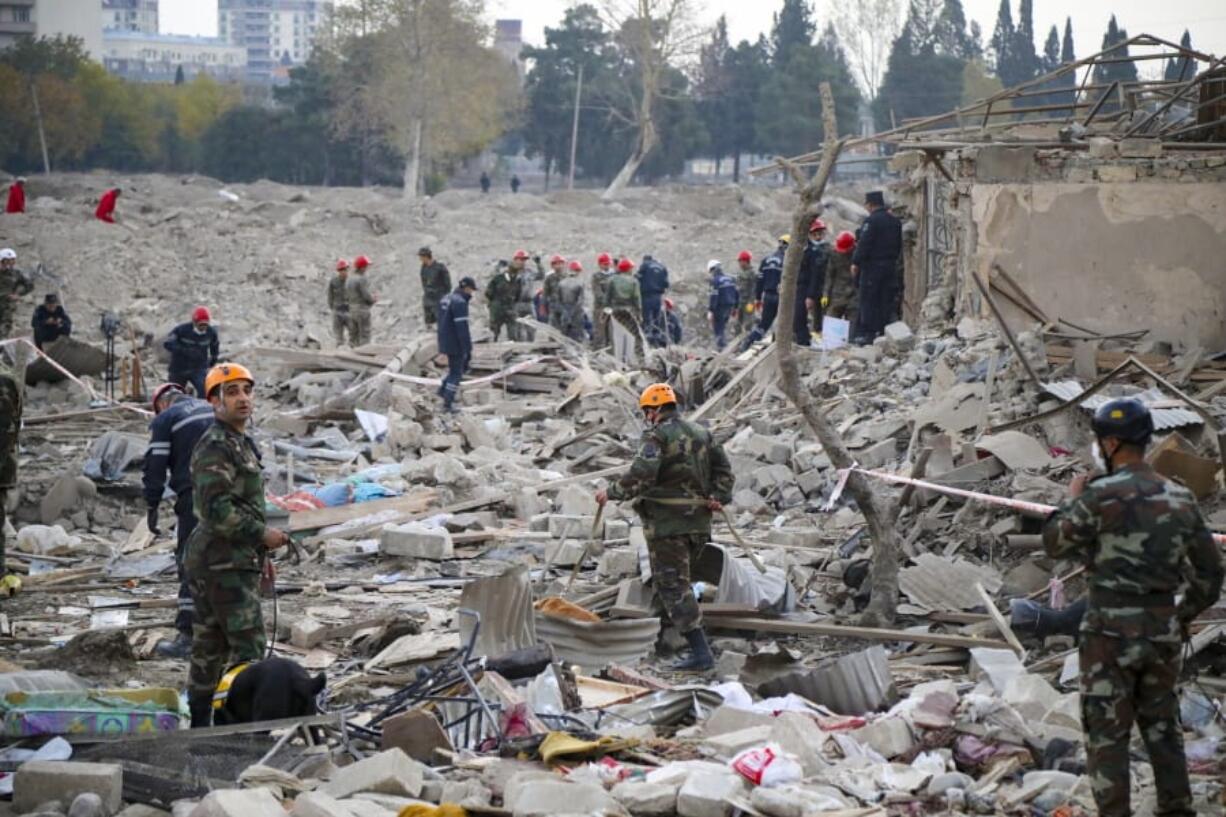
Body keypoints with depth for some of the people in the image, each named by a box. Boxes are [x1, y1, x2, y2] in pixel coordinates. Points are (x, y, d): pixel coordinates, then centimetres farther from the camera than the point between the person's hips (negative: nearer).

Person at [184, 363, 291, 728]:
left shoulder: (242, 443, 19)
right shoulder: (215, 446, -15)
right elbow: (217, 509, -24)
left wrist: (260, 555, 24)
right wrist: (262, 534, -16)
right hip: (224, 564, -10)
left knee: (209, 646, 13)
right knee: (248, 644, -11)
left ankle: (200, 724, 19)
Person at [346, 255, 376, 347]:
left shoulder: (349, 280, 11)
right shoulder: (362, 279, -15)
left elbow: (347, 298, 14)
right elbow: (366, 296, -19)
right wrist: (374, 300, 4)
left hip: (352, 311, 8)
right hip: (362, 311, -8)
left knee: (353, 338, 8)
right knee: (364, 339, -5)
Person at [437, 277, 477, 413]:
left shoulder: (445, 299, 10)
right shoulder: (460, 303, -21)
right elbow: (462, 328, -23)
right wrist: (468, 349, -19)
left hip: (445, 342, 9)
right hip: (456, 344, -9)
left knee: (462, 366, 23)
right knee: (456, 373, 1)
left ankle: (443, 389, 20)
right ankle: (448, 404, 4)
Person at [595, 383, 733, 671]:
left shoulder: (656, 436, -10)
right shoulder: (701, 433, 15)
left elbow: (641, 476, -21)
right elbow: (723, 468, 12)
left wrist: (611, 493, -9)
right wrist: (718, 497, 2)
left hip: (667, 522, -8)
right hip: (698, 521, 8)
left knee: (672, 586, -6)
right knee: (678, 580, 21)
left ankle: (701, 653, -13)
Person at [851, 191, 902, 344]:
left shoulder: (871, 221, -14)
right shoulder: (895, 221, 11)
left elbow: (864, 244, -17)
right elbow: (899, 245, 17)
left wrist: (855, 262, -11)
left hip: (872, 264, -7)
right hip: (890, 265, 7)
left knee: (868, 301, -3)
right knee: (885, 301, 10)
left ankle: (867, 333, -6)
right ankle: (883, 331, 11)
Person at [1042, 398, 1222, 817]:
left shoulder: (1101, 495, -14)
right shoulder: (1181, 498, 4)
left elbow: (1055, 544, 0)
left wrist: (1072, 500, 15)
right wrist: (1184, 616, 21)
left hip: (1111, 630, -5)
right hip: (1163, 630, 5)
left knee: (1107, 733, 3)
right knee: (1162, 726, 18)